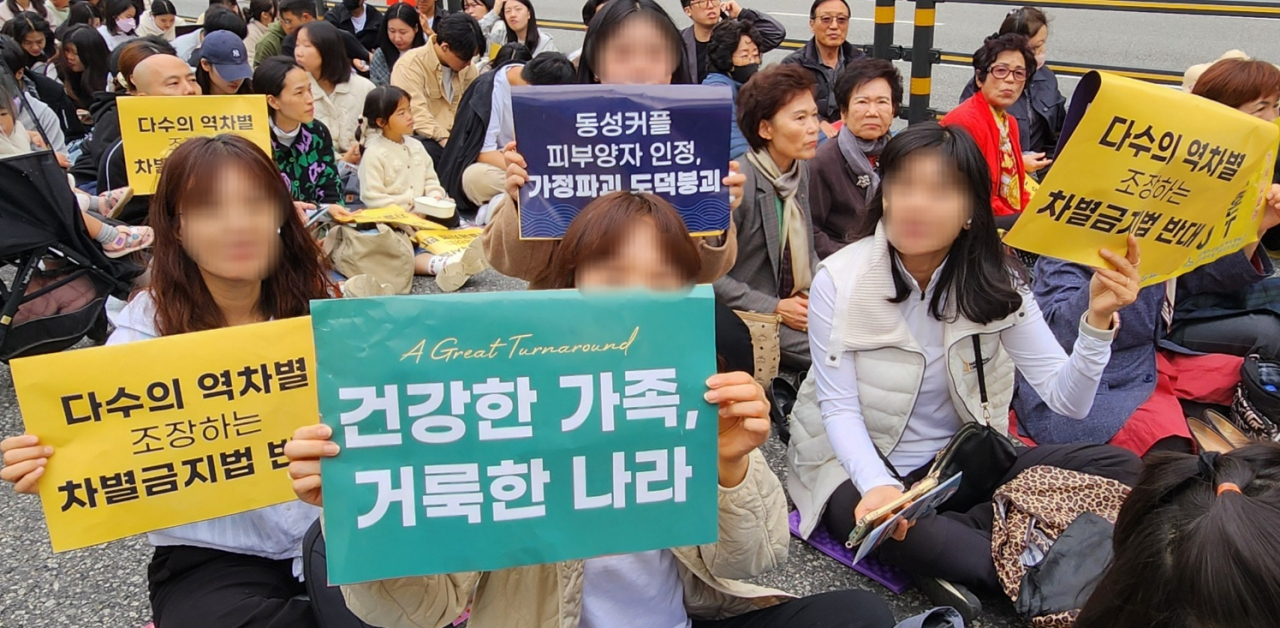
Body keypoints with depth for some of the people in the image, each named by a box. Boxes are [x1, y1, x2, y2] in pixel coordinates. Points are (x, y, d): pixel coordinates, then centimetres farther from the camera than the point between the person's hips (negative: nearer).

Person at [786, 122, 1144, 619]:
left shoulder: (994, 280, -8)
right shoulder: (839, 280, -17)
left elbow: (1067, 400, -12)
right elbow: (839, 409, -16)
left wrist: (1097, 319, -29)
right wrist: (878, 484, -34)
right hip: (859, 465, -4)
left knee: (1120, 468, -11)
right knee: (875, 518, -40)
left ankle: (950, 558, -18)